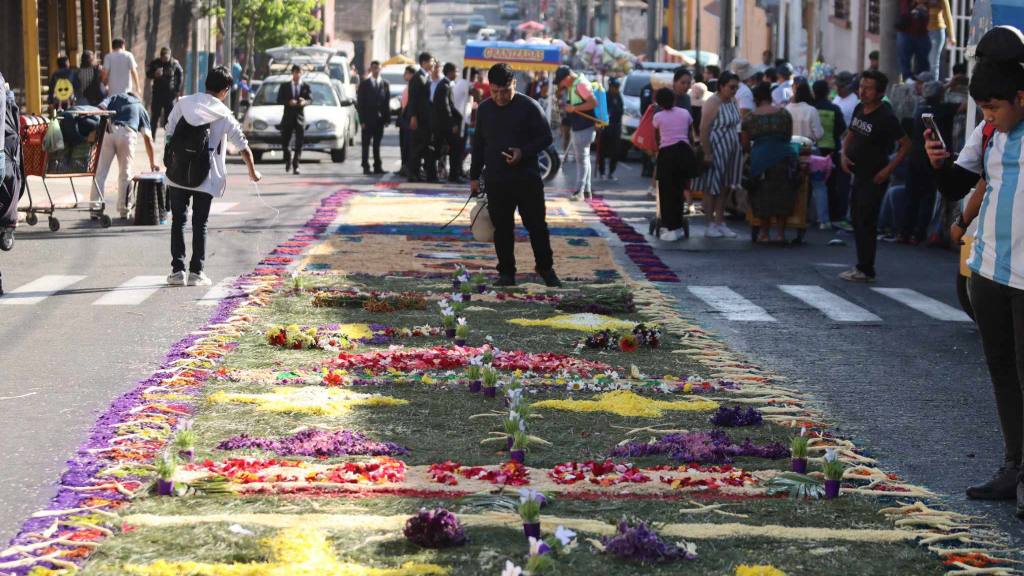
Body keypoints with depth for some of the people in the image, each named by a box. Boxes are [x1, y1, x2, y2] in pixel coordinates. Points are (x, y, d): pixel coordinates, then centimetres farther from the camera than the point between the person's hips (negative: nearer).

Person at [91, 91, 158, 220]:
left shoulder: (116, 97, 30)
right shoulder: (140, 108, 28)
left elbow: (101, 107, 6)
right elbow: (147, 137, 20)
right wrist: (152, 162, 22)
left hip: (109, 131, 0)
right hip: (127, 133, 0)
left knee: (100, 173, 4)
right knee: (125, 174, 11)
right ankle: (124, 209, 11)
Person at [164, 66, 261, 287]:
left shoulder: (182, 104, 3)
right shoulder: (224, 115, -1)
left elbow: (169, 135, 4)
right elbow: (243, 146, 5)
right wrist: (253, 172, 20)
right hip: (206, 177, -1)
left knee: (178, 221, 7)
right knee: (200, 224, 7)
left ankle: (178, 270, 2)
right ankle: (196, 271, 6)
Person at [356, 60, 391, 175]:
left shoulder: (385, 84, 7)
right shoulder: (364, 84, 0)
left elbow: (387, 102, 7)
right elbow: (360, 103, -3)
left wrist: (387, 118, -1)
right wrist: (362, 120, -10)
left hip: (379, 119, 2)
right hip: (367, 119, -2)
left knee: (377, 144, 7)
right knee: (366, 144, 1)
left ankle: (377, 167, 10)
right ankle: (366, 167, 3)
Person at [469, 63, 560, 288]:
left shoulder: (529, 107, -5)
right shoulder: (484, 109, 8)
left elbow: (546, 138, -2)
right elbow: (478, 144, 17)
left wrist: (524, 152, -17)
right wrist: (474, 176, 15)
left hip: (527, 179, -3)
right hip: (496, 181, 3)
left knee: (536, 225, 1)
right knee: (502, 229, 5)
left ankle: (546, 269, 16)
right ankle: (506, 273, 12)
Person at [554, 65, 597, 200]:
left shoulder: (581, 84, -16)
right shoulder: (571, 86, 13)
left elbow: (593, 102, -23)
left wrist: (574, 108, -22)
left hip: (584, 128, -11)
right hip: (577, 128, 11)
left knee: (582, 158, -9)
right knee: (582, 158, 14)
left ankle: (579, 191, -10)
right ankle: (586, 191, 20)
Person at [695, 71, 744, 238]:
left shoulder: (732, 101, 9)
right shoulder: (713, 103, -16)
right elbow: (704, 129, -19)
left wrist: (738, 149, 15)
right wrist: (707, 154, -22)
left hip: (730, 151, 8)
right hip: (716, 149, -8)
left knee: (724, 187, 9)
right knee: (712, 188, -1)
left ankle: (720, 223, 15)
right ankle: (710, 225, 3)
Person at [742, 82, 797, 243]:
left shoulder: (750, 117, -1)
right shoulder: (784, 113, 3)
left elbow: (745, 144, 4)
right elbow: (789, 135, 13)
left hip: (760, 157, -1)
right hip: (783, 157, 1)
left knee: (763, 194, 9)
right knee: (782, 193, 9)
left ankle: (765, 233, 13)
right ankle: (781, 232, 10)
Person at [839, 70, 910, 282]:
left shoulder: (886, 117, -17)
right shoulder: (859, 110, 6)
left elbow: (906, 144, -15)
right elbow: (850, 136, 19)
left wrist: (889, 169, -19)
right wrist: (844, 155, 1)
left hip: (874, 179, -8)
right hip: (858, 175, 8)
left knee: (866, 224, -5)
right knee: (857, 222, 14)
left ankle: (865, 270, 2)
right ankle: (861, 267, 24)